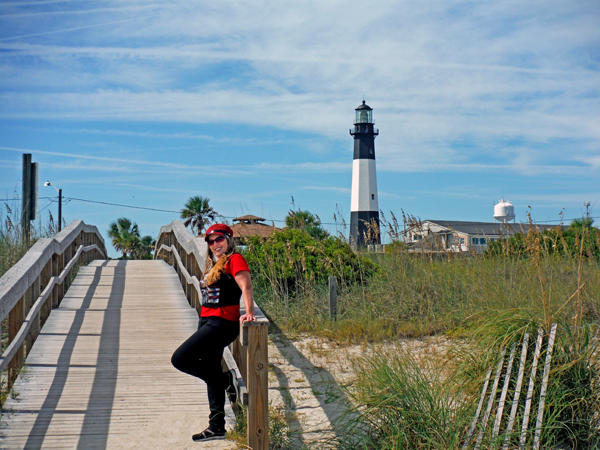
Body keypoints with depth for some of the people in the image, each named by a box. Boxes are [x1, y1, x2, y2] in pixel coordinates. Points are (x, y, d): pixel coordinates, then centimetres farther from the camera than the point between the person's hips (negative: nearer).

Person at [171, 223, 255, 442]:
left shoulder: (234, 260, -7)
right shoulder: (214, 265, 20)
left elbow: (246, 286, -20)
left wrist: (249, 313, -33)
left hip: (222, 323, -10)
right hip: (207, 323, 10)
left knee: (180, 359, -15)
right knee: (211, 373, 11)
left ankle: (226, 379, -3)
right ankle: (217, 427, 16)